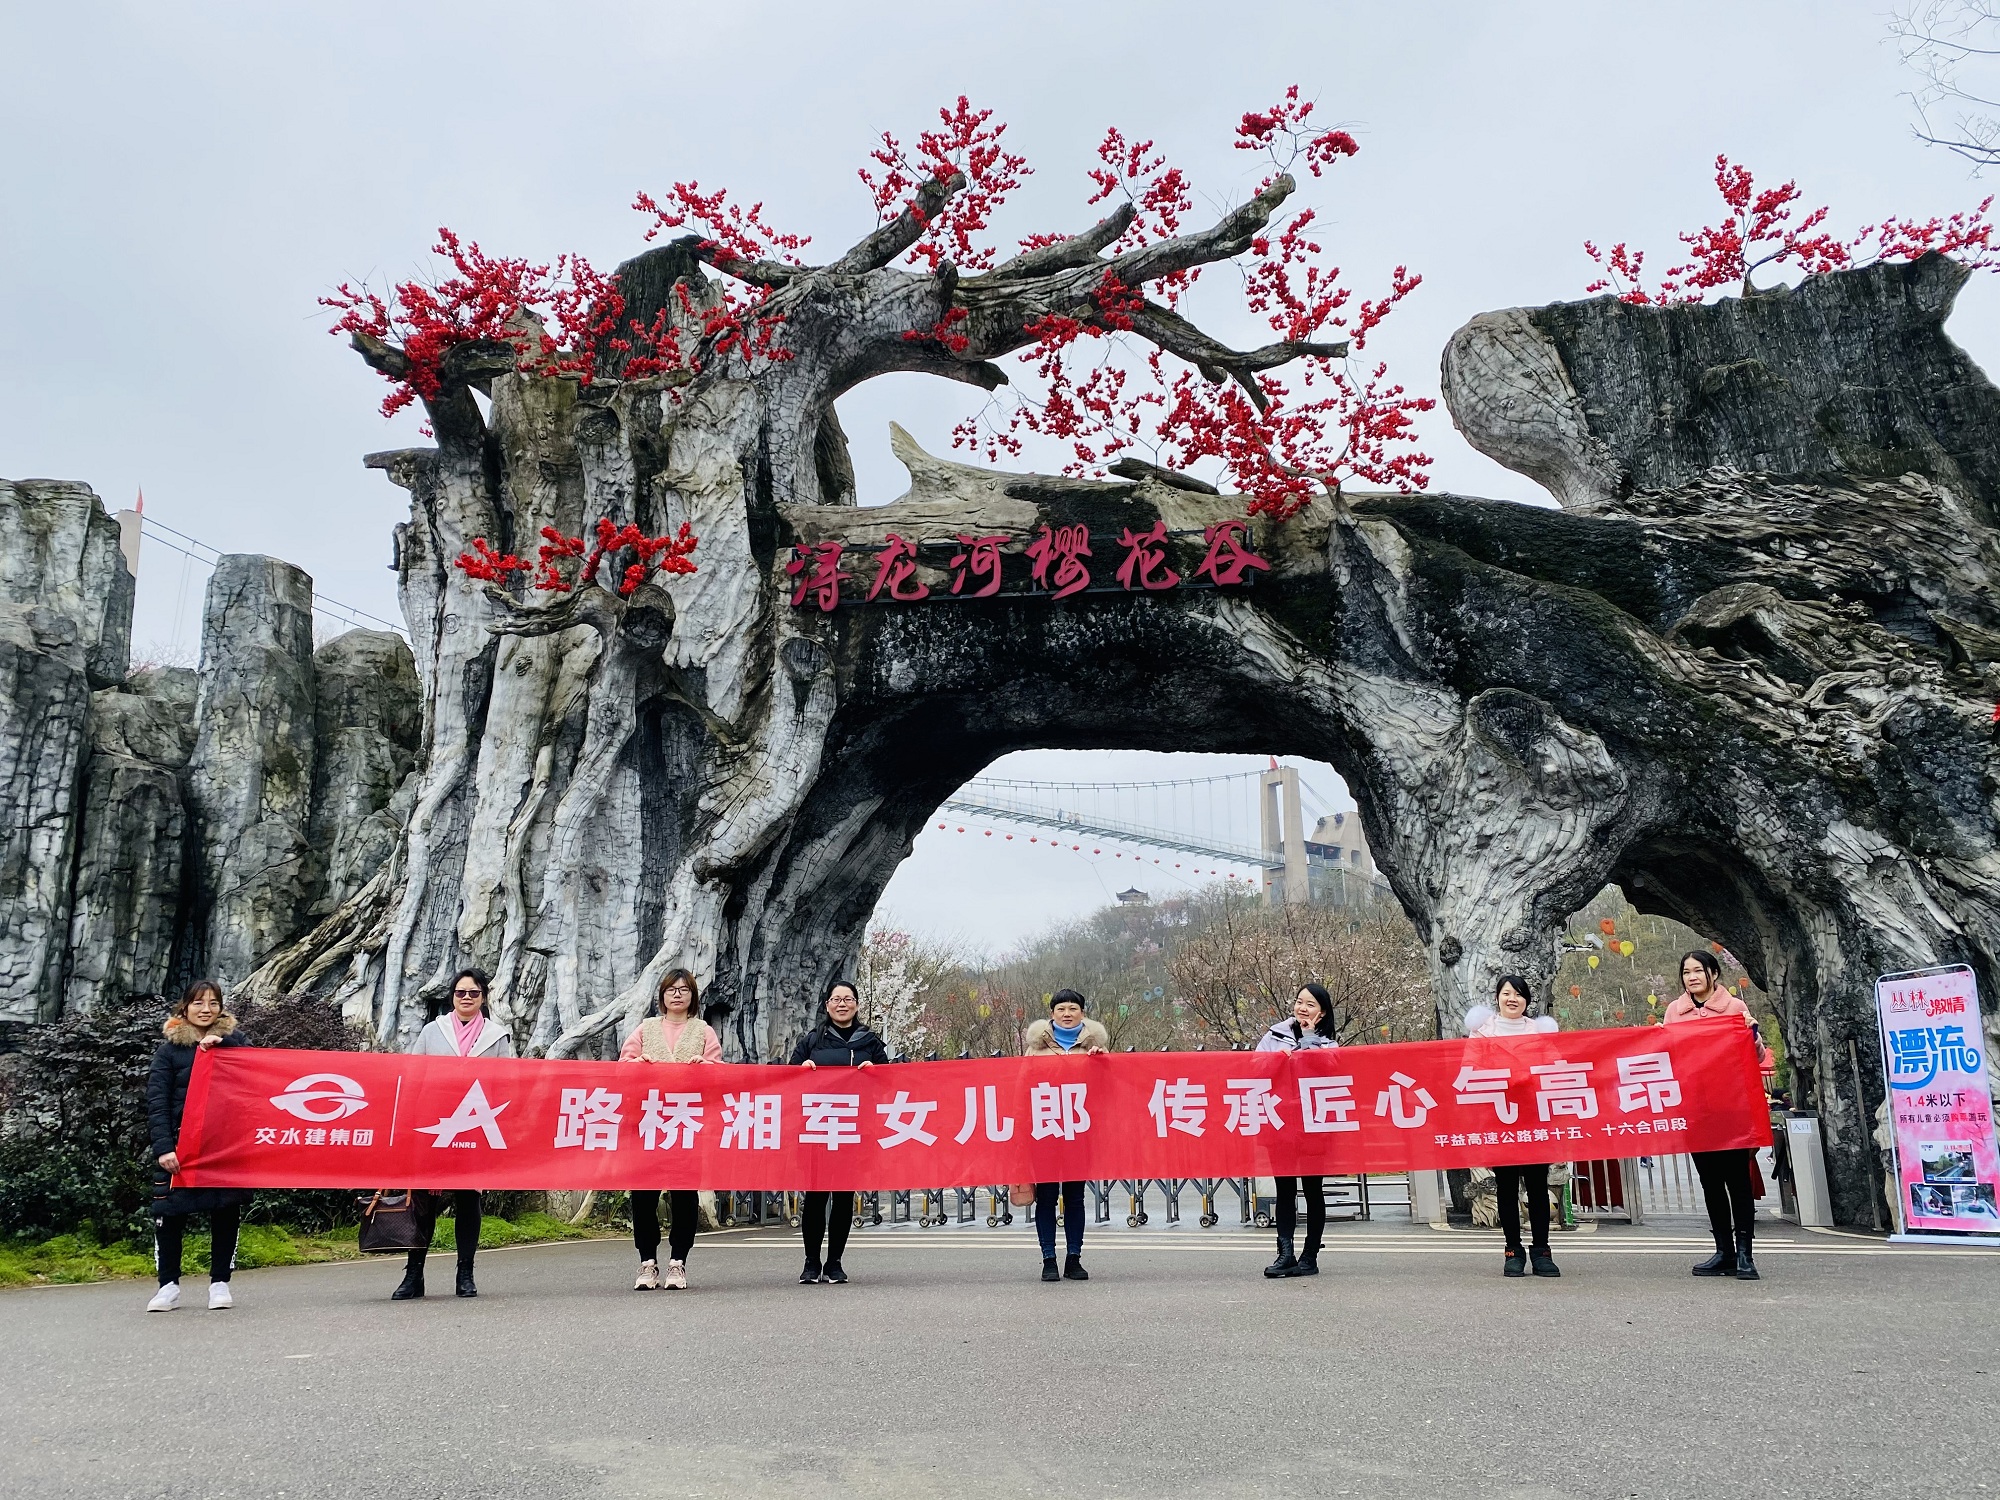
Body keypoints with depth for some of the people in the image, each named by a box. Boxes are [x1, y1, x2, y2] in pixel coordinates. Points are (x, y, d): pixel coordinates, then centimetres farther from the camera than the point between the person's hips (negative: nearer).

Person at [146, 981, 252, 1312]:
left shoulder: (232, 1039, 9)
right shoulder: (169, 1048, 4)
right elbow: (156, 1102, -3)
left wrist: (223, 1044, -18)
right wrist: (163, 1146, -14)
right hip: (180, 1146, -1)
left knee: (226, 1212, 2)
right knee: (169, 1214, -2)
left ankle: (220, 1283, 13)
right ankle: (169, 1286, 12)